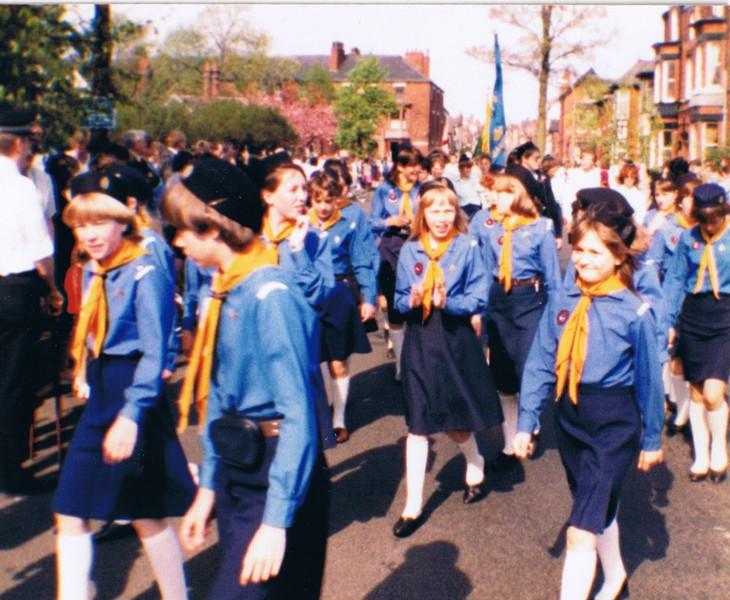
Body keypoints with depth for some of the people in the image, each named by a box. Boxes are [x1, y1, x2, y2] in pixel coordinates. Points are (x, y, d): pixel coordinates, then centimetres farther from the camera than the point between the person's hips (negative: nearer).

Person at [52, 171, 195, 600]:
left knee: (147, 513, 6)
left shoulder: (145, 274, -17)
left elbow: (154, 353, -20)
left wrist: (131, 415, -27)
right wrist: (85, 374, 7)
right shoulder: (92, 273, 7)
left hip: (137, 395, -8)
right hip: (99, 398, 8)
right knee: (70, 512, 9)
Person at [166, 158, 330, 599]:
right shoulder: (225, 290, 5)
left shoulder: (270, 294, -21)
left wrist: (276, 520, -25)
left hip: (276, 477, -8)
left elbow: (299, 415, -24)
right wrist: (207, 488, 13)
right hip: (235, 472, 8)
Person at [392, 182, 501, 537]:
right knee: (417, 423, 3)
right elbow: (400, 299, 5)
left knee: (456, 422, 11)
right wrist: (411, 301, -18)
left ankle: (475, 468, 45)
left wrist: (447, 302, -24)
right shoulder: (409, 250, 1)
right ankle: (413, 506, 10)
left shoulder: (467, 247, -5)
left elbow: (478, 298, -7)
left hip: (456, 338, -1)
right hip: (419, 340, 2)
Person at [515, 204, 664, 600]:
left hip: (614, 423, -5)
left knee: (581, 532, -9)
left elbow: (649, 380, -5)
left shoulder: (633, 312, -14)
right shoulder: (561, 303, -3)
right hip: (569, 418, 5)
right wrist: (526, 422, -3)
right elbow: (539, 365, 0)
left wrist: (651, 439, 3)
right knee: (600, 509, 26)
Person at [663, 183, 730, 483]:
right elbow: (675, 279, 7)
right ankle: (701, 456, 24)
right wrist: (668, 321, 4)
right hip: (693, 315, 3)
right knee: (696, 391, 10)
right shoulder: (688, 238, 3)